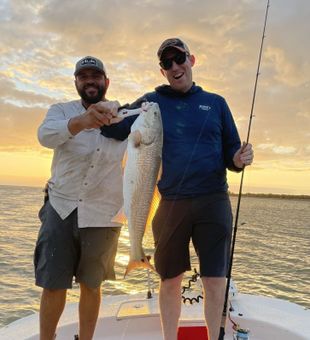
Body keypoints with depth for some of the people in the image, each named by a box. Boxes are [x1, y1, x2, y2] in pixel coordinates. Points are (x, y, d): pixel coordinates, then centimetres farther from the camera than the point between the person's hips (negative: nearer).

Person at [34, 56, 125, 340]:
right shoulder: (62, 111, 2)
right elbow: (46, 135, -21)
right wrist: (81, 121, -42)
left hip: (103, 213, 0)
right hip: (61, 208, 0)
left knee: (91, 285, 10)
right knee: (53, 285, 4)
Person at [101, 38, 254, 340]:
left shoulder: (216, 103, 12)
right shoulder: (151, 102, 9)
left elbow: (230, 151, 11)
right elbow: (114, 129, 2)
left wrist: (239, 159, -11)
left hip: (213, 203, 1)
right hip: (170, 204, 0)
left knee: (215, 281, 1)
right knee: (170, 280, 9)